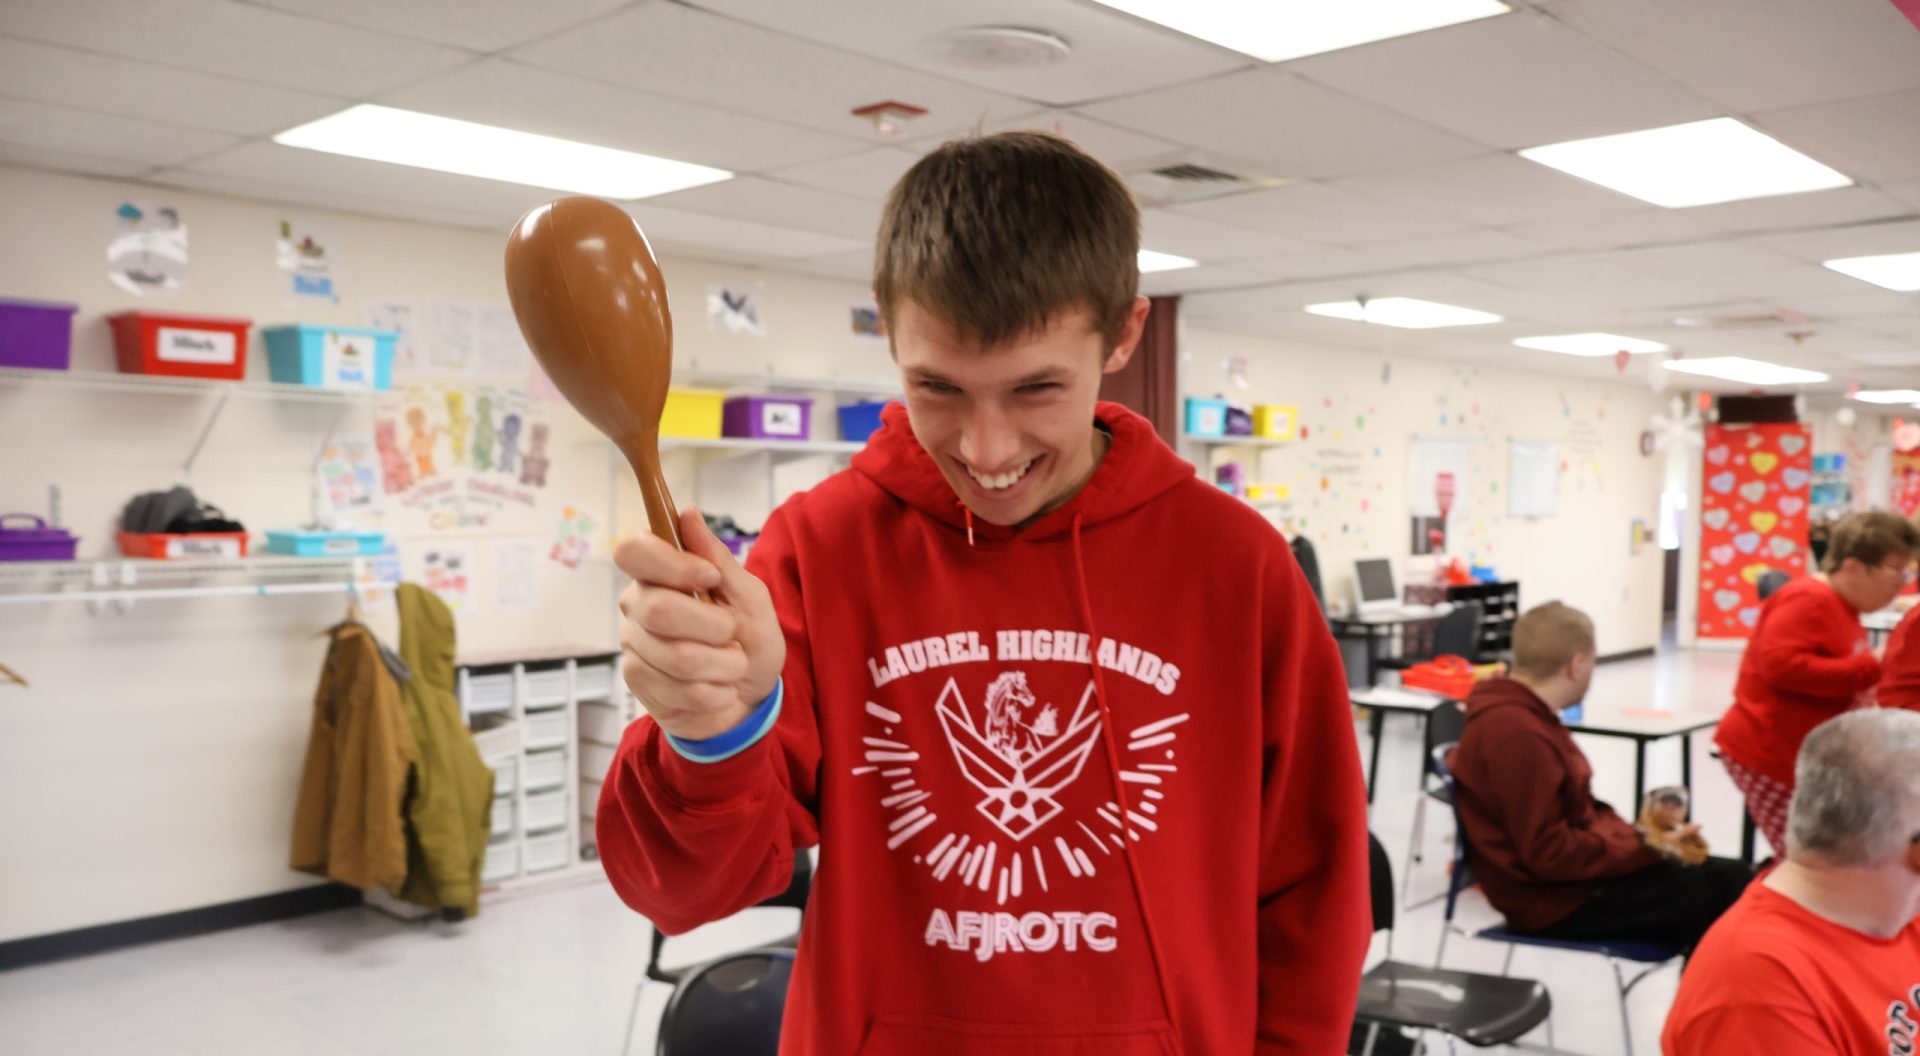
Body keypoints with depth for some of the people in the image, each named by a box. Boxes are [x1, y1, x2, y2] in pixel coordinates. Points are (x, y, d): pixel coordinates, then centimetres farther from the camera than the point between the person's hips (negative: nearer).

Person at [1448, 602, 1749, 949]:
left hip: (1575, 874, 10)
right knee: (1723, 884, -13)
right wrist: (1648, 849, -17)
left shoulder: (1523, 719, 10)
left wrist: (1643, 837, 1)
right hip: (1558, 901, -10)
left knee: (1728, 875, 6)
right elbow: (1550, 854, -25)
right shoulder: (1518, 735, -24)